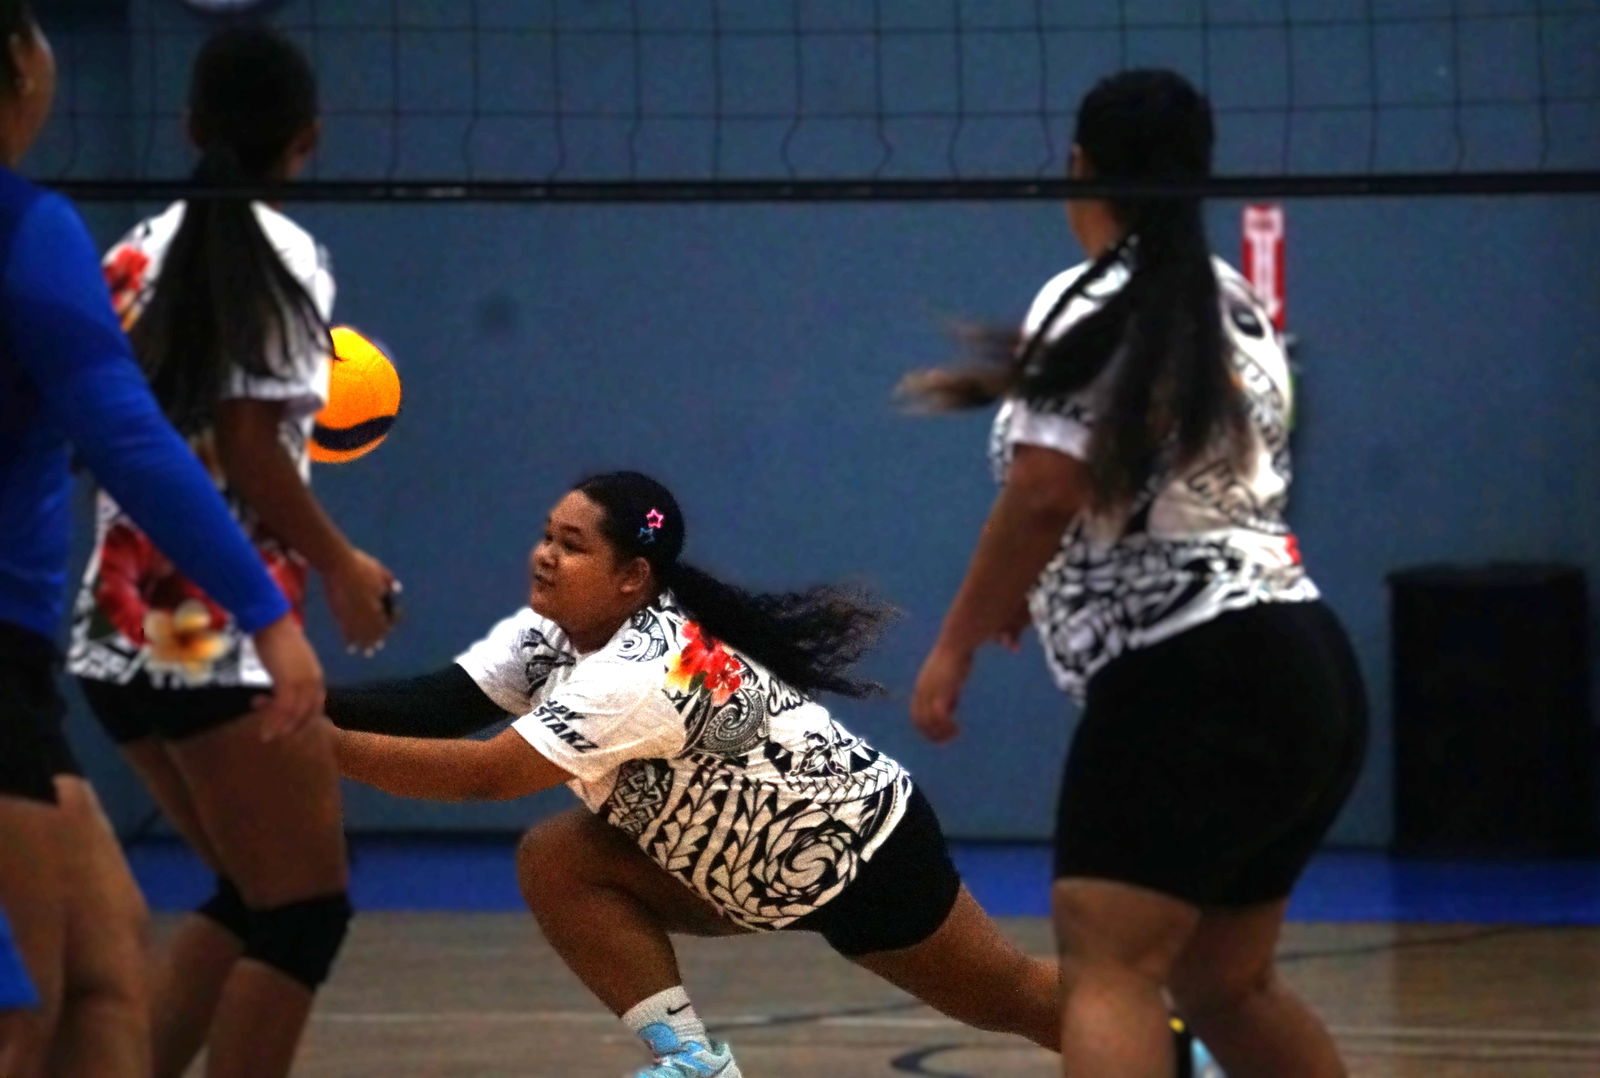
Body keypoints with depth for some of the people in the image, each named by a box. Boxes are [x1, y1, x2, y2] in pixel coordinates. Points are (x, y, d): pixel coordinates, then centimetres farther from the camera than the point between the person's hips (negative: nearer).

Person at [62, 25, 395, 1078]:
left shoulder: (138, 253, 11)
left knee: (252, 900, 19)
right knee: (305, 911, 0)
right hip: (223, 630, -8)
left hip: (123, 627, 8)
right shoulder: (283, 256, -9)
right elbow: (248, 447, -17)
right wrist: (342, 567, -6)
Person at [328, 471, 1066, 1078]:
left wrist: (323, 744, -44)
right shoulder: (550, 638, -9)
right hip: (748, 862, 8)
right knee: (556, 864, -11)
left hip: (859, 851, -8)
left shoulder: (642, 675, -37)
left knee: (1008, 999, 8)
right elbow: (437, 703, -18)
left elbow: (482, 777, -42)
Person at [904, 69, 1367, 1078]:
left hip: (1192, 680, -9)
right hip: (1307, 679, 9)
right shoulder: (1232, 302, 17)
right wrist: (1016, 382, 41)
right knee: (1226, 985, 19)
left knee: (1107, 971, -14)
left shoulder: (1093, 305, -7)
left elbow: (1047, 492, -16)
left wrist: (954, 647, -8)